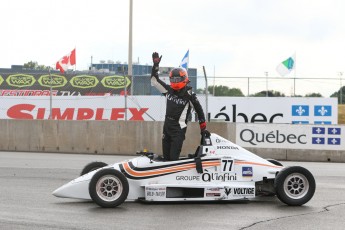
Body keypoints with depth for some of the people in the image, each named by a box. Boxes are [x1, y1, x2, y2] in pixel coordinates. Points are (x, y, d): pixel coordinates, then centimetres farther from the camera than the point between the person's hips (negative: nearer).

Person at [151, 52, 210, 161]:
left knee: (173, 157, -14)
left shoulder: (189, 95, -7)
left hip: (179, 129, -6)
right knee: (166, 157, 8)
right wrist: (156, 65, 5)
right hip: (167, 126, 6)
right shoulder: (169, 90, 7)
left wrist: (203, 128, -1)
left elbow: (199, 111, -2)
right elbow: (154, 80, 14)